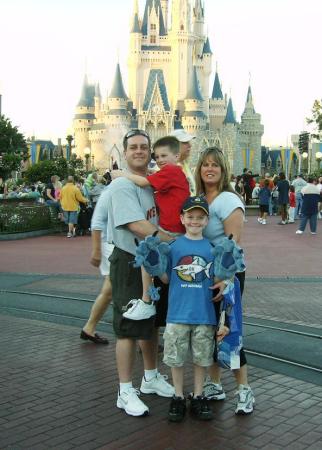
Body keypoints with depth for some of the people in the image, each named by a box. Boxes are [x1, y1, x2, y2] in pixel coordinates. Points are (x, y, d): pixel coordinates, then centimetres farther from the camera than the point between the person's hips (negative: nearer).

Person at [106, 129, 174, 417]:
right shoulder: (122, 186, -15)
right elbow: (138, 226, -25)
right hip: (129, 263, -8)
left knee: (151, 324, 19)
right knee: (129, 329, -1)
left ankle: (151, 378, 36)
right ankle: (126, 392, 10)